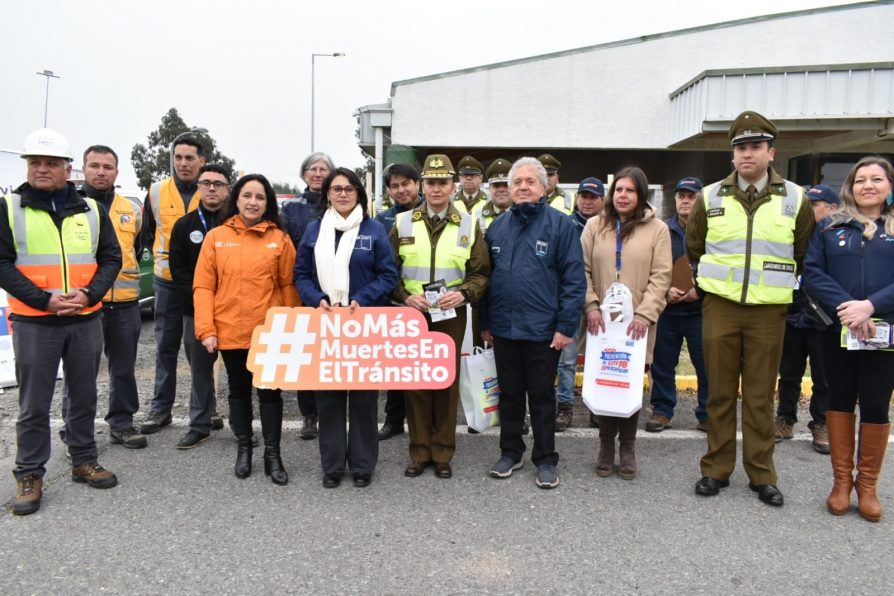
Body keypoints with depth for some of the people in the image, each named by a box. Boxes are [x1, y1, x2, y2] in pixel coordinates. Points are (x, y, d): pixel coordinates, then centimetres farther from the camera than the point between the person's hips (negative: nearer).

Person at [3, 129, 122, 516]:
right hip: (33, 322, -2)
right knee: (34, 404, 3)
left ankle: (83, 462, 27)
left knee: (84, 396, 12)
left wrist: (88, 295, -12)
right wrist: (44, 299, -17)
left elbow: (111, 258, 5)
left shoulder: (91, 209, 6)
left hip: (86, 320, 3)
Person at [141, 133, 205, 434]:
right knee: (166, 347, 8)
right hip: (167, 281, 2)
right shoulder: (157, 191, 3)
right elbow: (148, 232, 14)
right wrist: (162, 256, 6)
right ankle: (161, 407, 16)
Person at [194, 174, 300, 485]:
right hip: (229, 331, 1)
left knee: (270, 391, 6)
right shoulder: (216, 237, 1)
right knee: (239, 390, 15)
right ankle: (243, 449, 30)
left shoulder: (280, 238, -1)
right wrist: (206, 328, -8)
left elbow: (289, 286, 0)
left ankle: (272, 455, 18)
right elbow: (203, 287, -1)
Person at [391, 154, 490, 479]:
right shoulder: (403, 223, 4)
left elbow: (481, 272, 4)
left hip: (451, 316, 0)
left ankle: (443, 453, 19)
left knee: (447, 382, 6)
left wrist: (463, 293, -14)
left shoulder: (468, 225, 3)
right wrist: (405, 296, -11)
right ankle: (419, 452, 18)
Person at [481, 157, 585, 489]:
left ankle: (546, 460, 21)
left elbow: (574, 279, -9)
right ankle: (510, 452, 30)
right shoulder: (497, 227, 8)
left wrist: (566, 326, -13)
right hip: (503, 327, 4)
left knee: (541, 396, 8)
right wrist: (485, 322, 9)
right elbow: (486, 276, 12)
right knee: (509, 394, 15)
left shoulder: (560, 225, -5)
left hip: (543, 329, -4)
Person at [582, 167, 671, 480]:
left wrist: (644, 314, -12)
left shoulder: (657, 229, 4)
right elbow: (582, 270, 5)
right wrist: (590, 306, -8)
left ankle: (627, 448, 19)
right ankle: (606, 445, 21)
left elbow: (660, 277, -2)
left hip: (637, 324, -1)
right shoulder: (595, 226, 8)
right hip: (601, 322, 1)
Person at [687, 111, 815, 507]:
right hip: (720, 307, 1)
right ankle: (717, 469, 18)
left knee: (760, 396, 6)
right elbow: (694, 248, 14)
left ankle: (761, 474, 18)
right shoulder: (711, 197, 1)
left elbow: (803, 255, 12)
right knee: (720, 393, 7)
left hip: (768, 311, 0)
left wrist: (778, 283, 11)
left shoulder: (795, 199, 0)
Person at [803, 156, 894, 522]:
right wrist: (845, 307, -18)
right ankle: (841, 480, 20)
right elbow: (812, 272, -3)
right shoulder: (830, 226, 7)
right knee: (840, 400, 8)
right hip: (837, 331, 1)